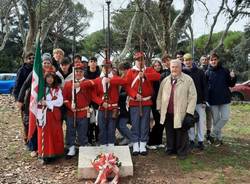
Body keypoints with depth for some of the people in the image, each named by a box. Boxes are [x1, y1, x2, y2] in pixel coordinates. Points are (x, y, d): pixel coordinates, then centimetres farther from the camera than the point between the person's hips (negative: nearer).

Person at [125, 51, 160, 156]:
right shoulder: (130, 71, 4)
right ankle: (135, 146, 10)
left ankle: (143, 145, 14)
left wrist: (144, 75, -22)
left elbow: (158, 76, -11)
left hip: (146, 102, 2)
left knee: (145, 124, 5)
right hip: (134, 102, -1)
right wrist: (135, 95, -17)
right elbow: (127, 85, -4)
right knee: (135, 124, 2)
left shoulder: (149, 70, 8)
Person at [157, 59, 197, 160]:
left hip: (181, 113, -4)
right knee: (170, 132, 14)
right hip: (167, 113, 4)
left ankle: (182, 152, 18)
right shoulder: (165, 80, 11)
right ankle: (170, 149, 29)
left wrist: (189, 111, -11)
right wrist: (159, 108, 10)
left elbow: (192, 96, -7)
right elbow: (160, 95, 15)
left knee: (181, 133, 5)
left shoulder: (188, 80, -5)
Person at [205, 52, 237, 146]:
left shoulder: (225, 71, 0)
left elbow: (231, 85, 5)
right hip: (213, 100, -1)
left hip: (225, 99, 1)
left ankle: (213, 134, 9)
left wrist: (233, 78, -14)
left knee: (225, 118, -5)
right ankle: (218, 138, 20)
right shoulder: (207, 73, -2)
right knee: (216, 120, 7)